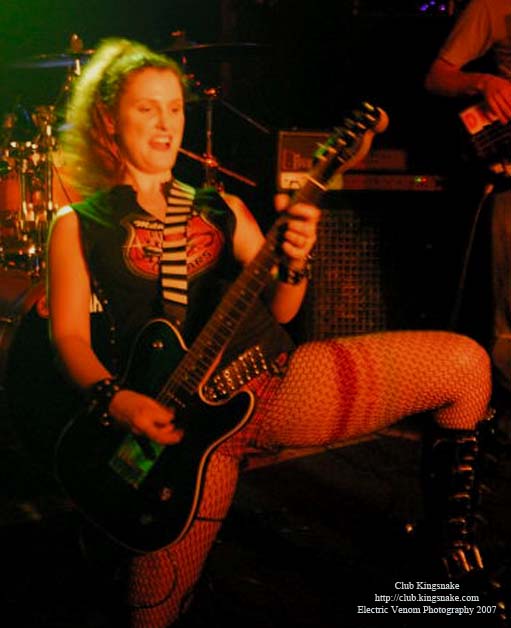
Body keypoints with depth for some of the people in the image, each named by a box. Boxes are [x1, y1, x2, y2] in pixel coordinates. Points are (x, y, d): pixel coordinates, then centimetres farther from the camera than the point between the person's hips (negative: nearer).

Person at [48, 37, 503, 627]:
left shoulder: (221, 209, 19)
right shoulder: (79, 225, 9)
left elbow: (276, 312, 11)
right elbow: (68, 336, 0)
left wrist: (293, 263, -12)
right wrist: (116, 399, -19)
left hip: (274, 378, 4)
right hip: (180, 415, -4)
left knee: (466, 363, -7)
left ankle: (455, 549, 5)